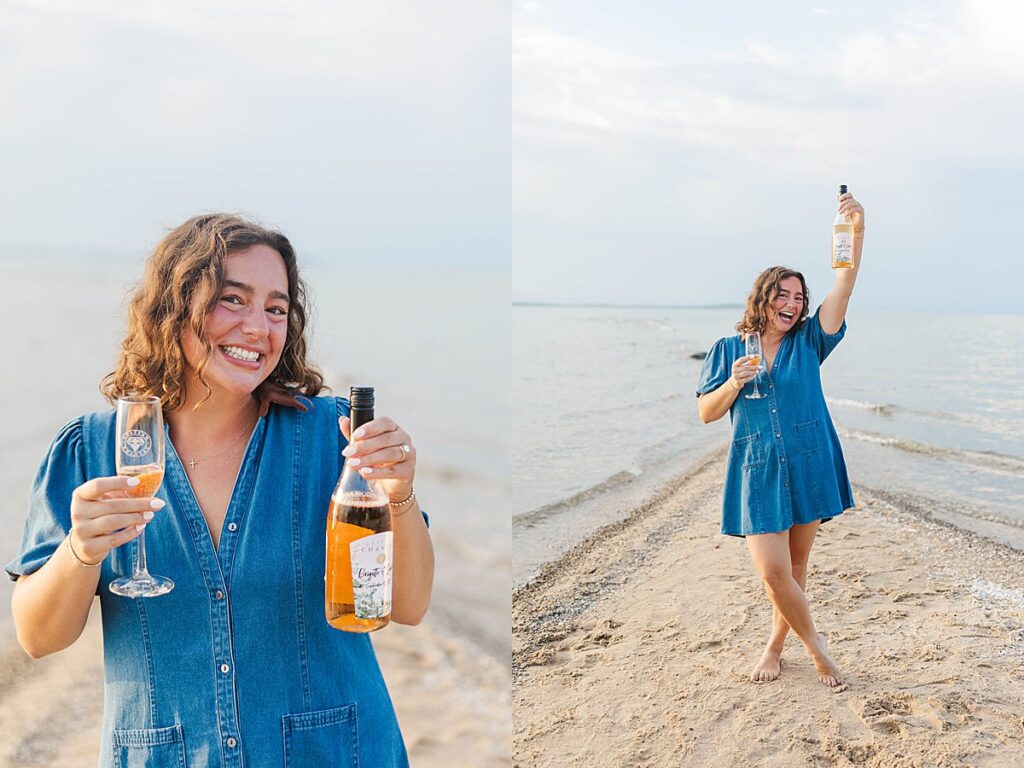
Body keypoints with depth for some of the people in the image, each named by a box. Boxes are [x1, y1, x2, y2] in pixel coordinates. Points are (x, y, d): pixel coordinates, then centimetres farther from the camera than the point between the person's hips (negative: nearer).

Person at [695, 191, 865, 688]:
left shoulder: (808, 342, 6)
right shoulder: (728, 350, 4)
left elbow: (843, 287, -7)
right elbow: (706, 413, 5)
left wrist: (857, 233, -20)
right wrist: (733, 384, -15)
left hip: (808, 469, 2)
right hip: (758, 473, -1)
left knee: (795, 568, 10)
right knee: (772, 572, -10)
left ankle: (775, 644, 30)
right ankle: (815, 645, 14)